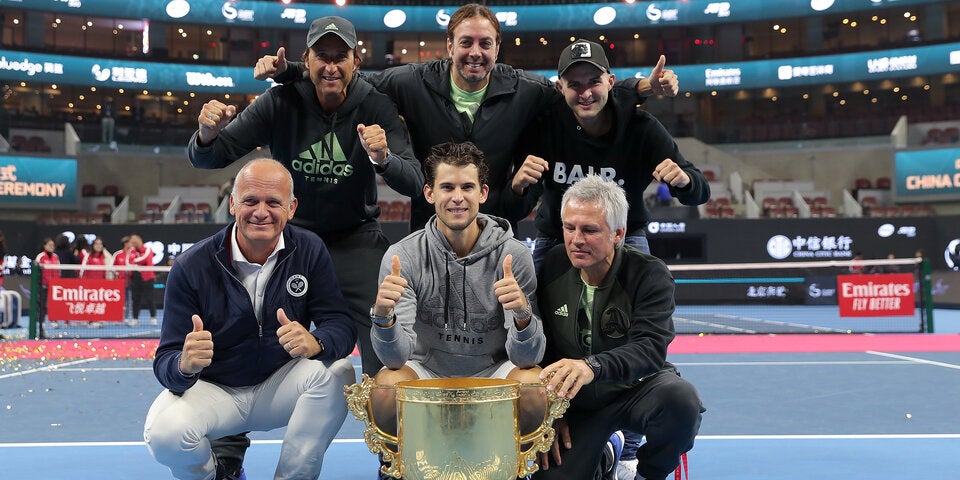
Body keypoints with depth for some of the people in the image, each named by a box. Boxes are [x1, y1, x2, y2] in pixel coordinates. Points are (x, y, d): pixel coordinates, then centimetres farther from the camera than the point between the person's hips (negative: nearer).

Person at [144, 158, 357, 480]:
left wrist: (316, 342, -39)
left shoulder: (310, 251, -9)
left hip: (280, 386, 2)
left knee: (336, 373, -27)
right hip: (212, 390, -1)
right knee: (164, 434, -30)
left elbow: (342, 326, -14)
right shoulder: (192, 266, -15)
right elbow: (166, 362, -16)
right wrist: (184, 365, -42)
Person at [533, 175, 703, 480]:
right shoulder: (553, 266, -6)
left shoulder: (650, 275, -17)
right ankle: (601, 454, 21)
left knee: (681, 398, -34)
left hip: (637, 388, -2)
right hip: (577, 401, 3)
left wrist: (593, 366, -50)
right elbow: (540, 345, 2)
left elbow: (649, 349, -32)